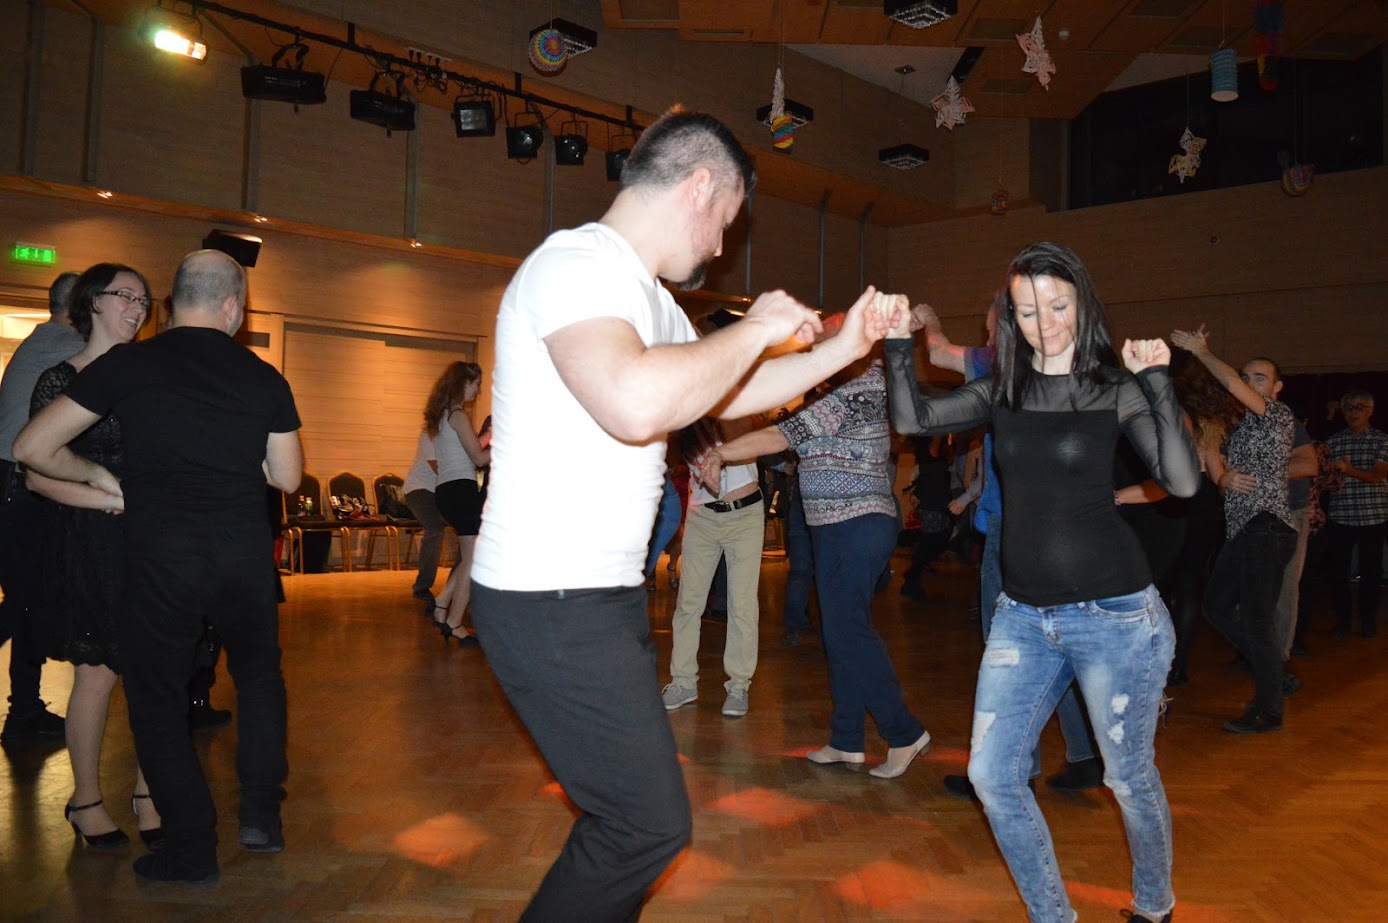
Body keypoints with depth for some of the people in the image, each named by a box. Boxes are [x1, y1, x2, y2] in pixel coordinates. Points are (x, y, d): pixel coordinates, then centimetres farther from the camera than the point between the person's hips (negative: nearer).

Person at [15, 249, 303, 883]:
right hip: (244, 548, 2)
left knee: (157, 697, 13)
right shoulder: (263, 378, 1)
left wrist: (98, 476, 14)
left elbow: (32, 447, -1)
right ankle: (261, 813, 22)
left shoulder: (126, 365, -2)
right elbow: (287, 477, 5)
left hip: (160, 552, -2)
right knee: (259, 674, 23)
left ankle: (192, 848, 18)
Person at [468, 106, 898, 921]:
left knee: (630, 809, 18)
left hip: (607, 593, 10)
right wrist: (756, 329, -19)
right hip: (553, 605, -10)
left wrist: (844, 348, 22)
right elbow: (637, 402, -35)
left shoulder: (647, 296, 14)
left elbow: (727, 396, 26)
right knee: (651, 822, -3)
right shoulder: (576, 264, -16)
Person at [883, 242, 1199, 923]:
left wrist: (1159, 386, -23)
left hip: (1113, 613, -4)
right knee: (991, 774, 4)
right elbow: (912, 419, -4)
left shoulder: (1115, 390, -4)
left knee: (1128, 775, 12)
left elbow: (1182, 482, -15)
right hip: (1023, 614, 4)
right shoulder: (1001, 391, 6)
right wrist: (899, 346, -16)